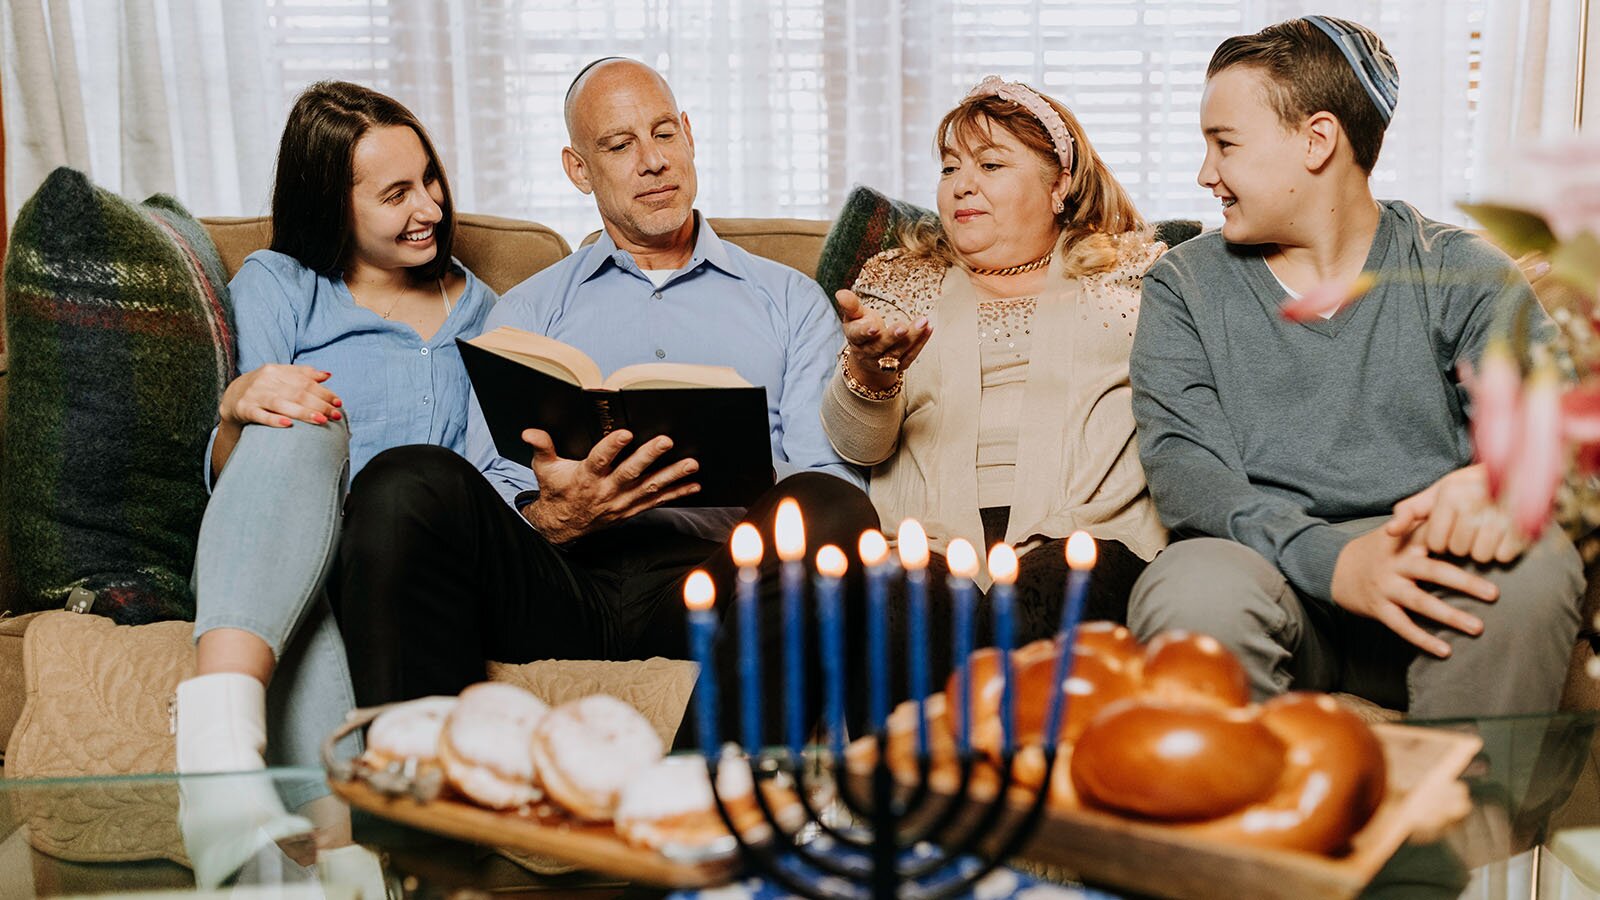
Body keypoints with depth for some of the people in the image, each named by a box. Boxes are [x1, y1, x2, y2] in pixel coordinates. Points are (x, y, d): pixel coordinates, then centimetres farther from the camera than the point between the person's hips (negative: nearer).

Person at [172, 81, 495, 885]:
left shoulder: (478, 312, 26)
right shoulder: (276, 285, 17)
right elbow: (226, 474, 6)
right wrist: (237, 410, -18)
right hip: (274, 569, -1)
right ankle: (218, 742, -52)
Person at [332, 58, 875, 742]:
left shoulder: (790, 300, 24)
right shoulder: (527, 310, 24)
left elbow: (828, 471, 11)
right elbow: (491, 491, 11)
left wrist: (759, 494, -14)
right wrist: (556, 516, -14)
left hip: (714, 574, 0)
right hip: (558, 589, 1)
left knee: (831, 512, -33)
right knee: (408, 483, -28)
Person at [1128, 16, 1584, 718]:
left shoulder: (1461, 272, 10)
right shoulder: (1183, 287, 9)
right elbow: (1181, 464, -5)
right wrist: (1330, 559, -23)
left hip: (1421, 569, 1)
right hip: (1266, 568, -1)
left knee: (1530, 567, -31)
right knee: (1195, 593, -34)